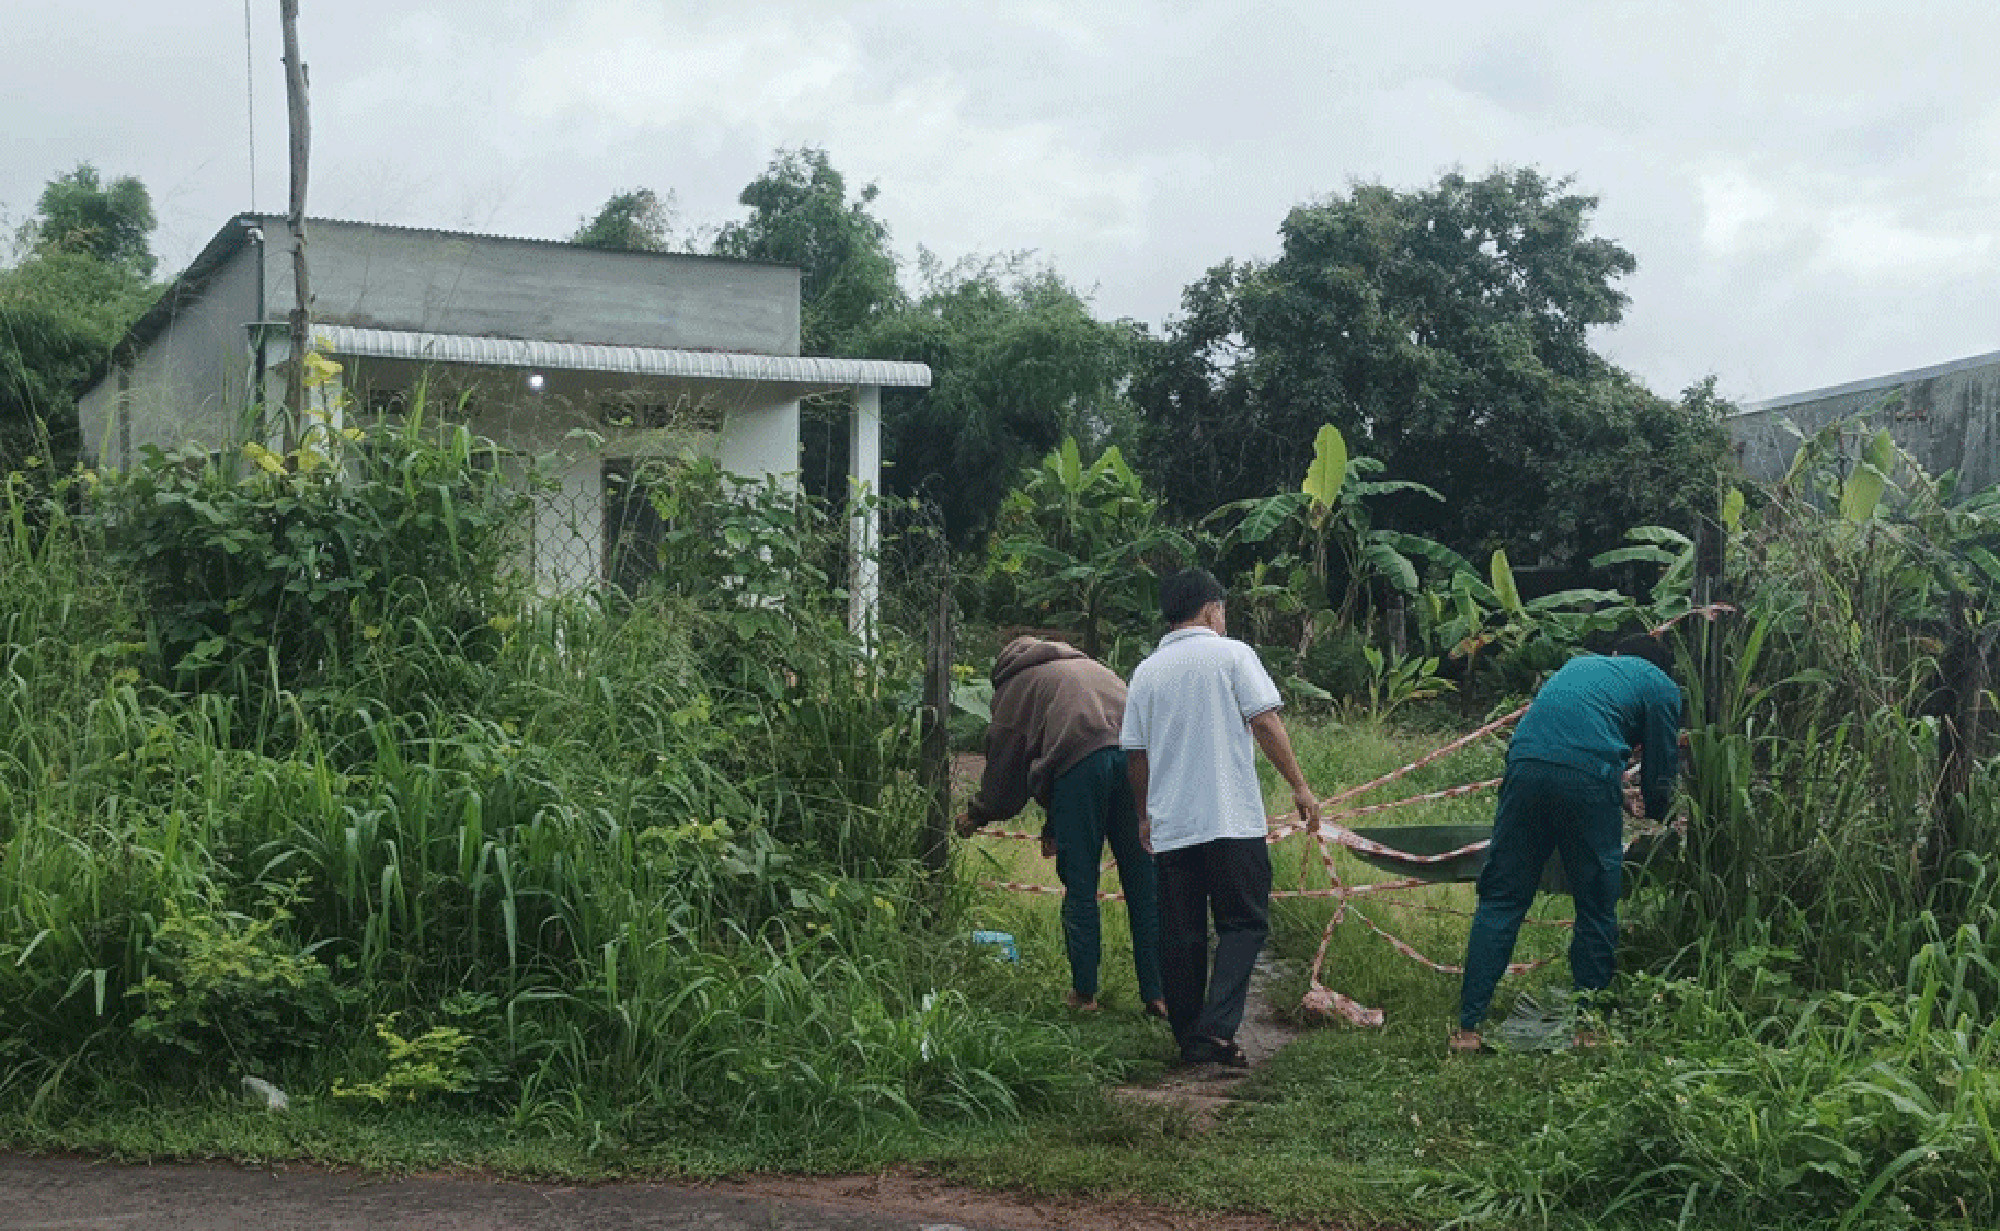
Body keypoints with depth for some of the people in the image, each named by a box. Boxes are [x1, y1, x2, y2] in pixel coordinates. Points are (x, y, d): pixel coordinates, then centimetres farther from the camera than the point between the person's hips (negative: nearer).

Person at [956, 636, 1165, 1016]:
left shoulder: (1015, 685, 23)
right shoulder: (1089, 666, 39)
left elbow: (1003, 764, 23)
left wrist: (976, 815, 41)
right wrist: (1054, 826, 40)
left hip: (1079, 763, -4)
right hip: (1137, 753, 4)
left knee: (1080, 885, 7)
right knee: (1144, 883, 8)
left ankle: (1084, 992, 13)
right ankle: (1156, 993, 8)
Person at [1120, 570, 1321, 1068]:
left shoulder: (1146, 671, 11)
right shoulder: (1232, 654, -1)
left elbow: (1134, 752, 13)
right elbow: (1266, 722, -7)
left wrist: (1144, 815, 25)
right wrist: (1300, 786, -1)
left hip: (1169, 825, 4)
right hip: (1232, 821, -4)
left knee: (1180, 934, 9)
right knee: (1244, 922, 3)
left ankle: (1190, 1039, 13)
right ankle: (1218, 1026, -12)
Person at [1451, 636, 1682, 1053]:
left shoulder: (1581, 663, 35)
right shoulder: (1661, 685, 20)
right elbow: (1661, 770, 19)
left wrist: (1622, 801, 48)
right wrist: (1653, 812, 40)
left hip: (1525, 765, 4)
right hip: (1588, 781, -4)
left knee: (1501, 900, 8)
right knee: (1596, 910, 12)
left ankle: (1469, 1026, 6)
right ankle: (1585, 1027, 20)